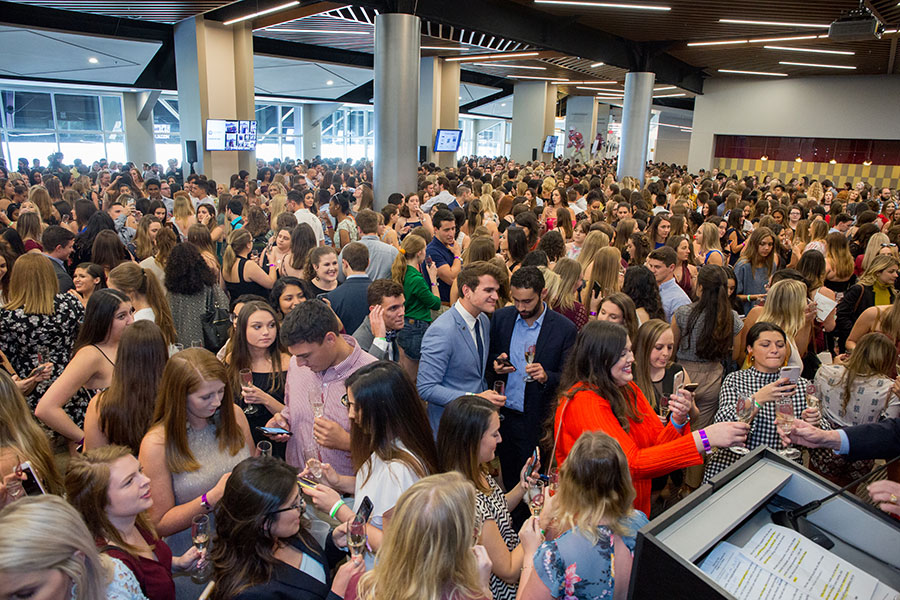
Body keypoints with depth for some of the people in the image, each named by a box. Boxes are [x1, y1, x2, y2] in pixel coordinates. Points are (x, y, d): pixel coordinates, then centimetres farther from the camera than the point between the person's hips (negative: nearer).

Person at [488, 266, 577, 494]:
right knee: (508, 479, 19)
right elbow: (488, 355, 11)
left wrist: (546, 377, -27)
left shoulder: (565, 328, -11)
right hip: (502, 415, 3)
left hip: (536, 421, -3)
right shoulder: (501, 317, -1)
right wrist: (496, 363, -11)